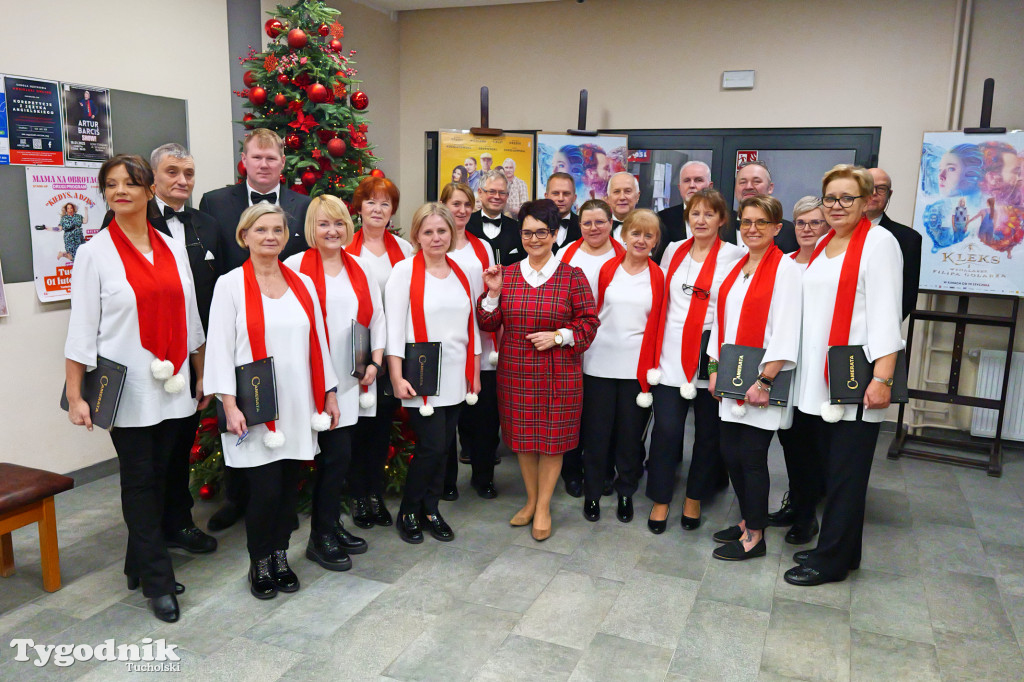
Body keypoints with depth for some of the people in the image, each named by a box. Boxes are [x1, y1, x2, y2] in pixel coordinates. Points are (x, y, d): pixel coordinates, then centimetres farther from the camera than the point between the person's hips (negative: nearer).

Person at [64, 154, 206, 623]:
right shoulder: (95, 253, -3)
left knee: (157, 476, 12)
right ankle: (158, 581, 13)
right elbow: (82, 327, -5)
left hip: (173, 387, 4)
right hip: (127, 389, -4)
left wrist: (204, 374, 14)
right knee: (140, 481, 3)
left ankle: (140, 566, 28)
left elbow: (190, 318, 13)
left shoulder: (173, 250, 8)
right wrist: (75, 396, -9)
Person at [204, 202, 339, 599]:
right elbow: (220, 347, -5)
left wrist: (329, 394, 11)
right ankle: (259, 563, 19)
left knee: (289, 486, 9)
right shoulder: (230, 285, -1)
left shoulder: (303, 284, 11)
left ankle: (280, 556, 29)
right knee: (265, 489, -5)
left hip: (297, 408, 4)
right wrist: (229, 404, -13)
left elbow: (318, 342, 13)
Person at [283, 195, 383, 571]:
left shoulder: (359, 268, 11)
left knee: (338, 454, 11)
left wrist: (375, 362, 3)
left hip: (353, 379, 5)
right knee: (337, 454, -3)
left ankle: (331, 525, 28)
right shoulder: (296, 266, -6)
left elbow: (377, 318, 14)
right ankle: (321, 537, 13)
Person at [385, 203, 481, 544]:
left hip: (456, 375, 5)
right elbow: (394, 327, -8)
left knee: (443, 445, 9)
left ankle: (430, 509, 27)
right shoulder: (405, 271, -5)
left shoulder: (463, 273, 10)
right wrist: (397, 378, -13)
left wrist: (475, 373, 12)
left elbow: (473, 326, 14)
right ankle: (408, 512, 15)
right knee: (432, 445, -6)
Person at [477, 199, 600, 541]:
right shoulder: (506, 274, 5)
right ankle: (531, 500, 32)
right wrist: (493, 293, -9)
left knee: (551, 438, 5)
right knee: (522, 437, 12)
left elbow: (589, 321, -1)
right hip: (515, 372, 3)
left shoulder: (572, 277, -3)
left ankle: (543, 507, 23)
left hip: (558, 374, -3)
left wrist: (558, 336, -15)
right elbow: (489, 324, 6)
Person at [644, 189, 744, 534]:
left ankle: (694, 499, 28)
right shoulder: (674, 251, 10)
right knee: (666, 429, -1)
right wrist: (656, 346, 12)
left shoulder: (734, 256, -2)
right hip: (672, 355, 2)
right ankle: (660, 500, 16)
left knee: (708, 433, 9)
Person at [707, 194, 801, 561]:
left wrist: (765, 380, -18)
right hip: (731, 379, 7)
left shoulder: (786, 269, -8)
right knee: (730, 453, 11)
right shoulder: (736, 268, 14)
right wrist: (714, 368, 9)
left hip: (760, 381, -7)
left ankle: (754, 537, 15)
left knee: (751, 456, 0)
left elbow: (785, 329, -14)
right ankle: (747, 521, 30)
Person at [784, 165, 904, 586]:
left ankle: (832, 559, 11)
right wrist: (792, 364, 13)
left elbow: (886, 314, -13)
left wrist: (882, 378, -19)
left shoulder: (879, 242, -6)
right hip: (820, 377, 7)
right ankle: (841, 549, 27)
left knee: (847, 471, 0)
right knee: (830, 467, 14)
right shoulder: (823, 245, 15)